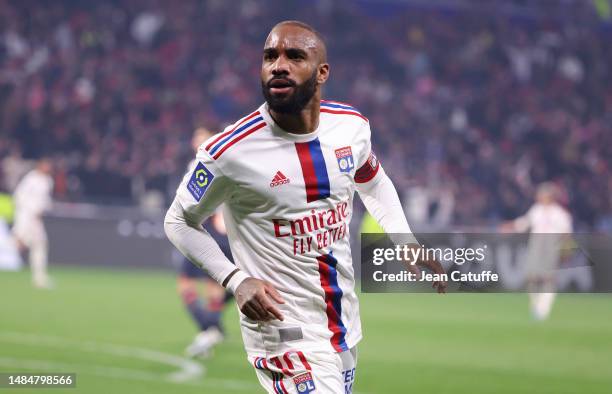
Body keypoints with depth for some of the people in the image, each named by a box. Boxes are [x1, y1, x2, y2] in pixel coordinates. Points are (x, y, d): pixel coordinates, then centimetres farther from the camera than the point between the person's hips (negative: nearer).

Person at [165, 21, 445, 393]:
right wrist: (236, 280, -15)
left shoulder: (351, 125, -2)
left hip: (346, 323, 6)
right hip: (285, 332, -6)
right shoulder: (230, 152, -17)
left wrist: (407, 244, 9)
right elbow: (180, 221, -2)